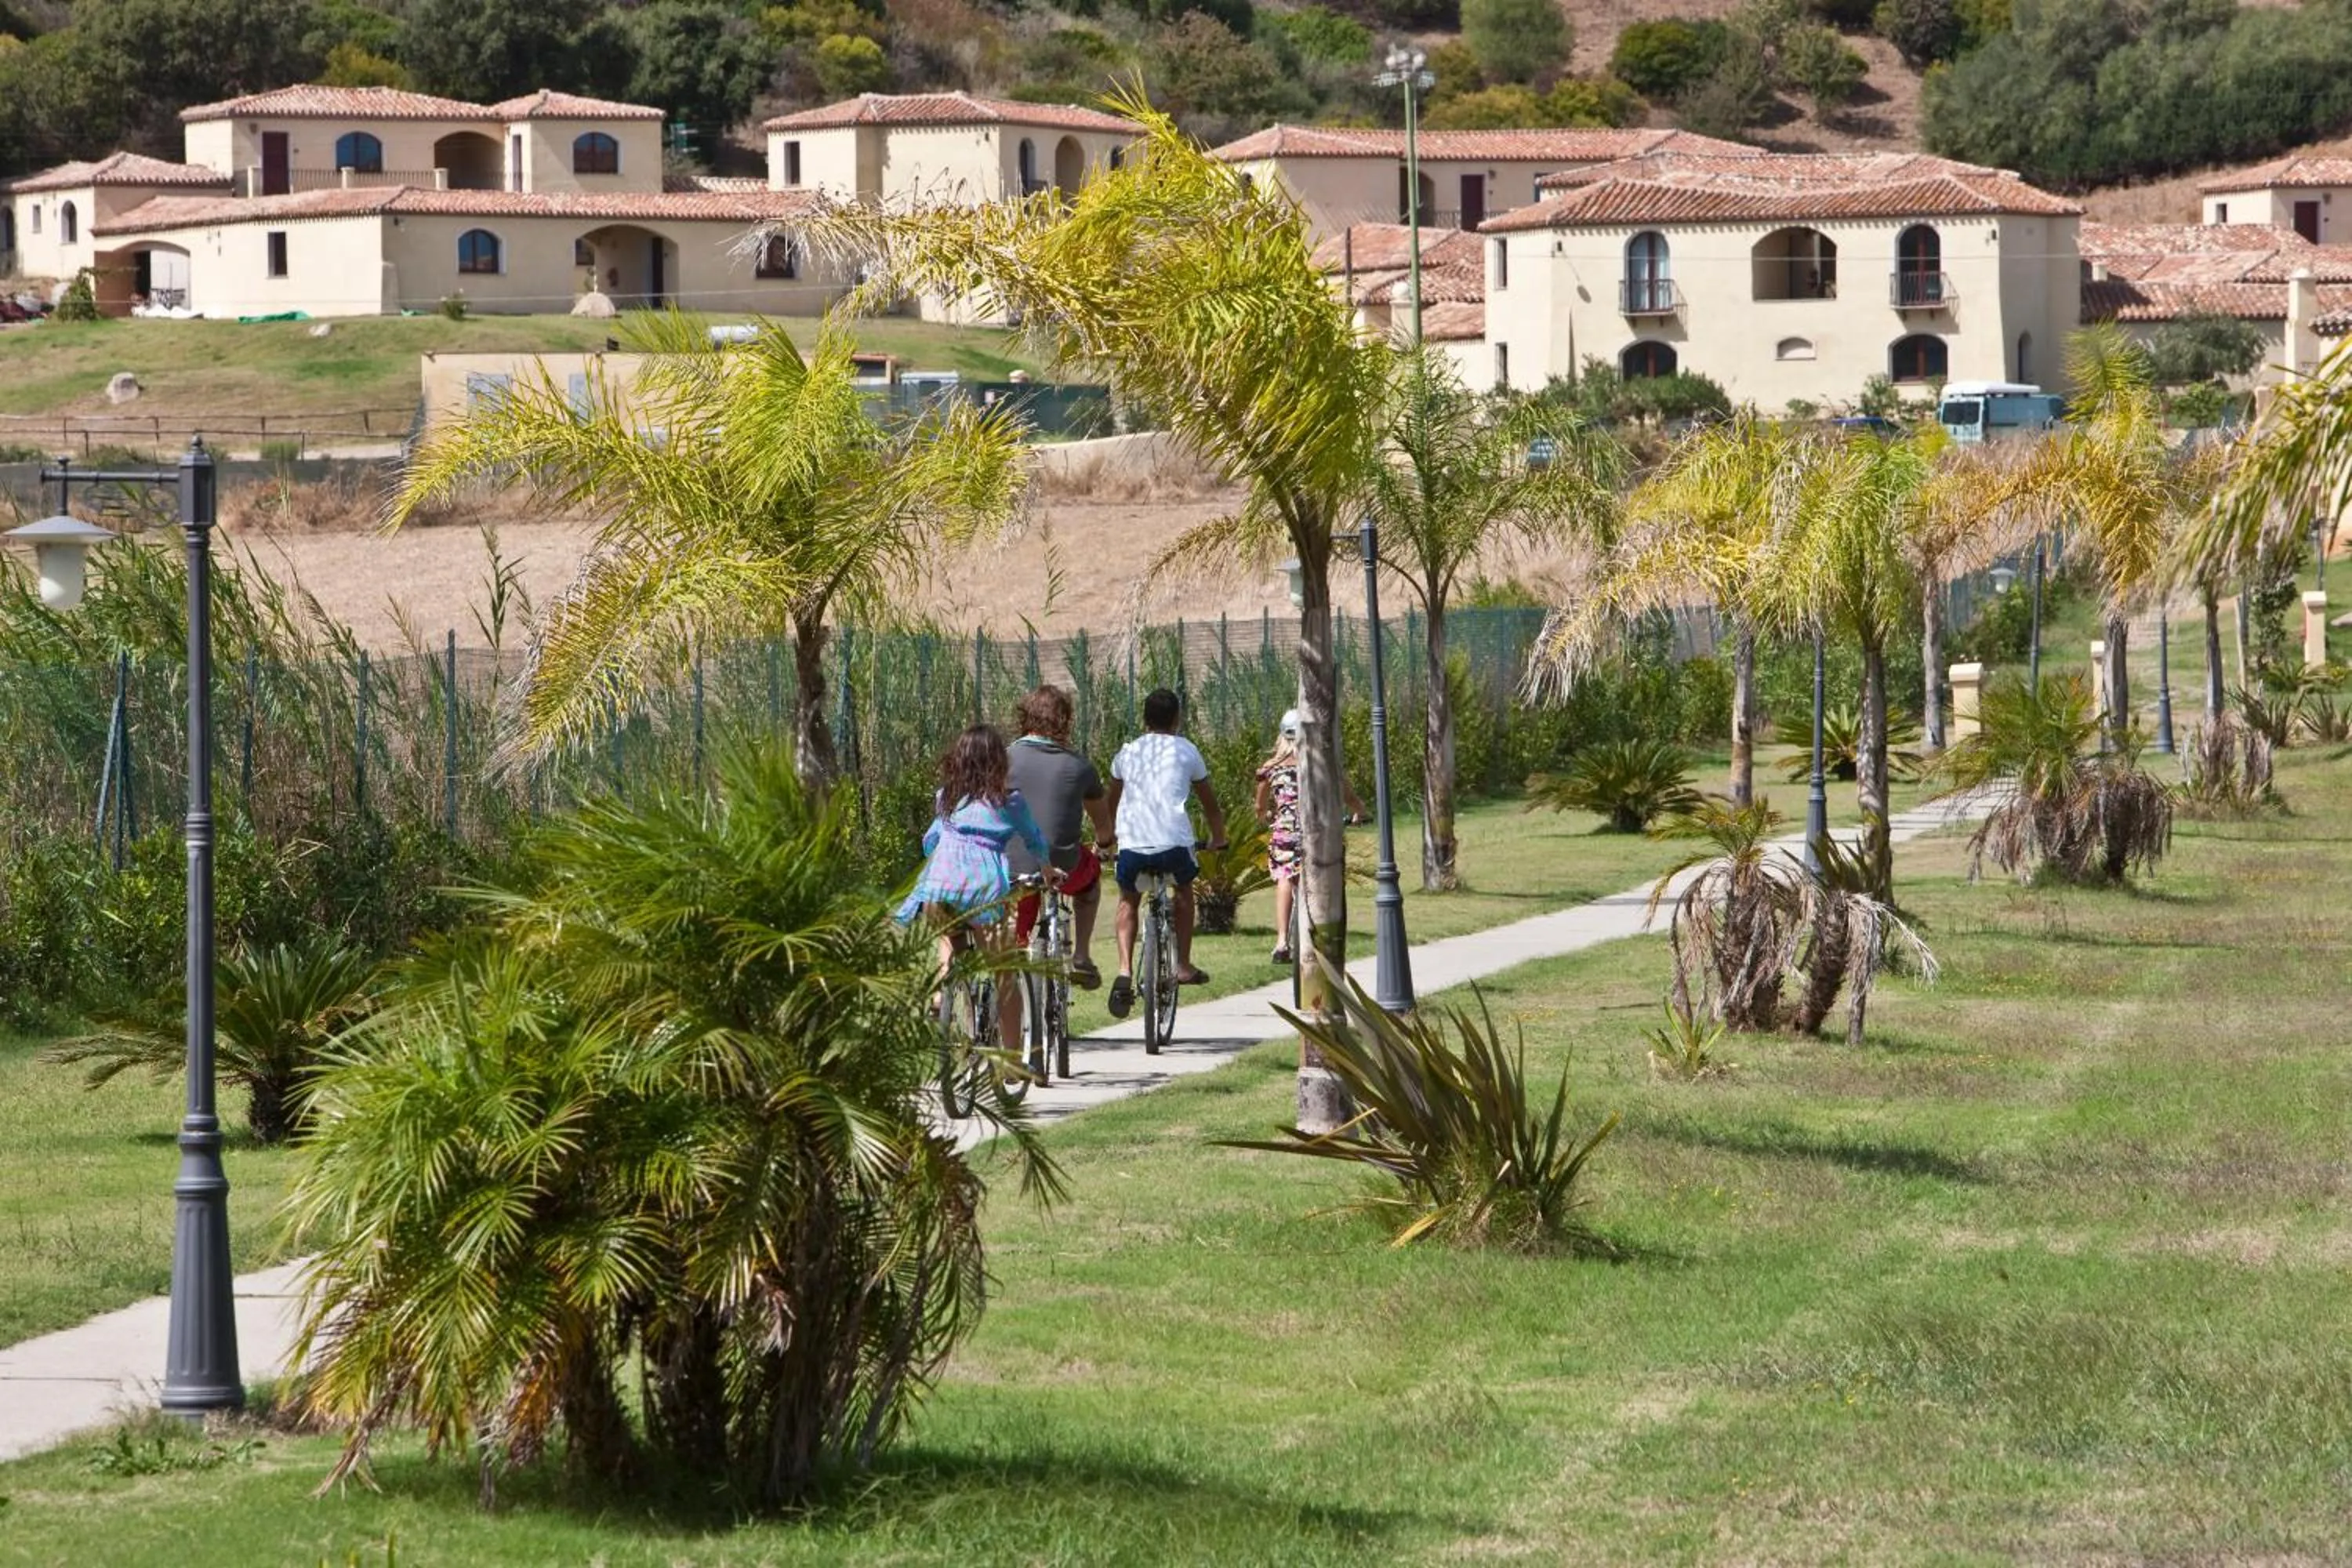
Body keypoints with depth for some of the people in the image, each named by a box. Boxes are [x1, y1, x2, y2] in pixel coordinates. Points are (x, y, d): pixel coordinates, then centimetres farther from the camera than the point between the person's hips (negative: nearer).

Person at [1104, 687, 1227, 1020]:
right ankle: (1184, 966, 27)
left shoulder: (1127, 752, 16)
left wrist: (1110, 834, 49)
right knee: (1184, 889, 30)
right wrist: (1218, 837, 36)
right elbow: (1209, 800, 20)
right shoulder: (1186, 751, 11)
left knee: (1128, 901, 24)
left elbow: (1113, 799, 32)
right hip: (1174, 843, -1)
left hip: (1132, 843, 1)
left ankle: (1125, 971, 3)